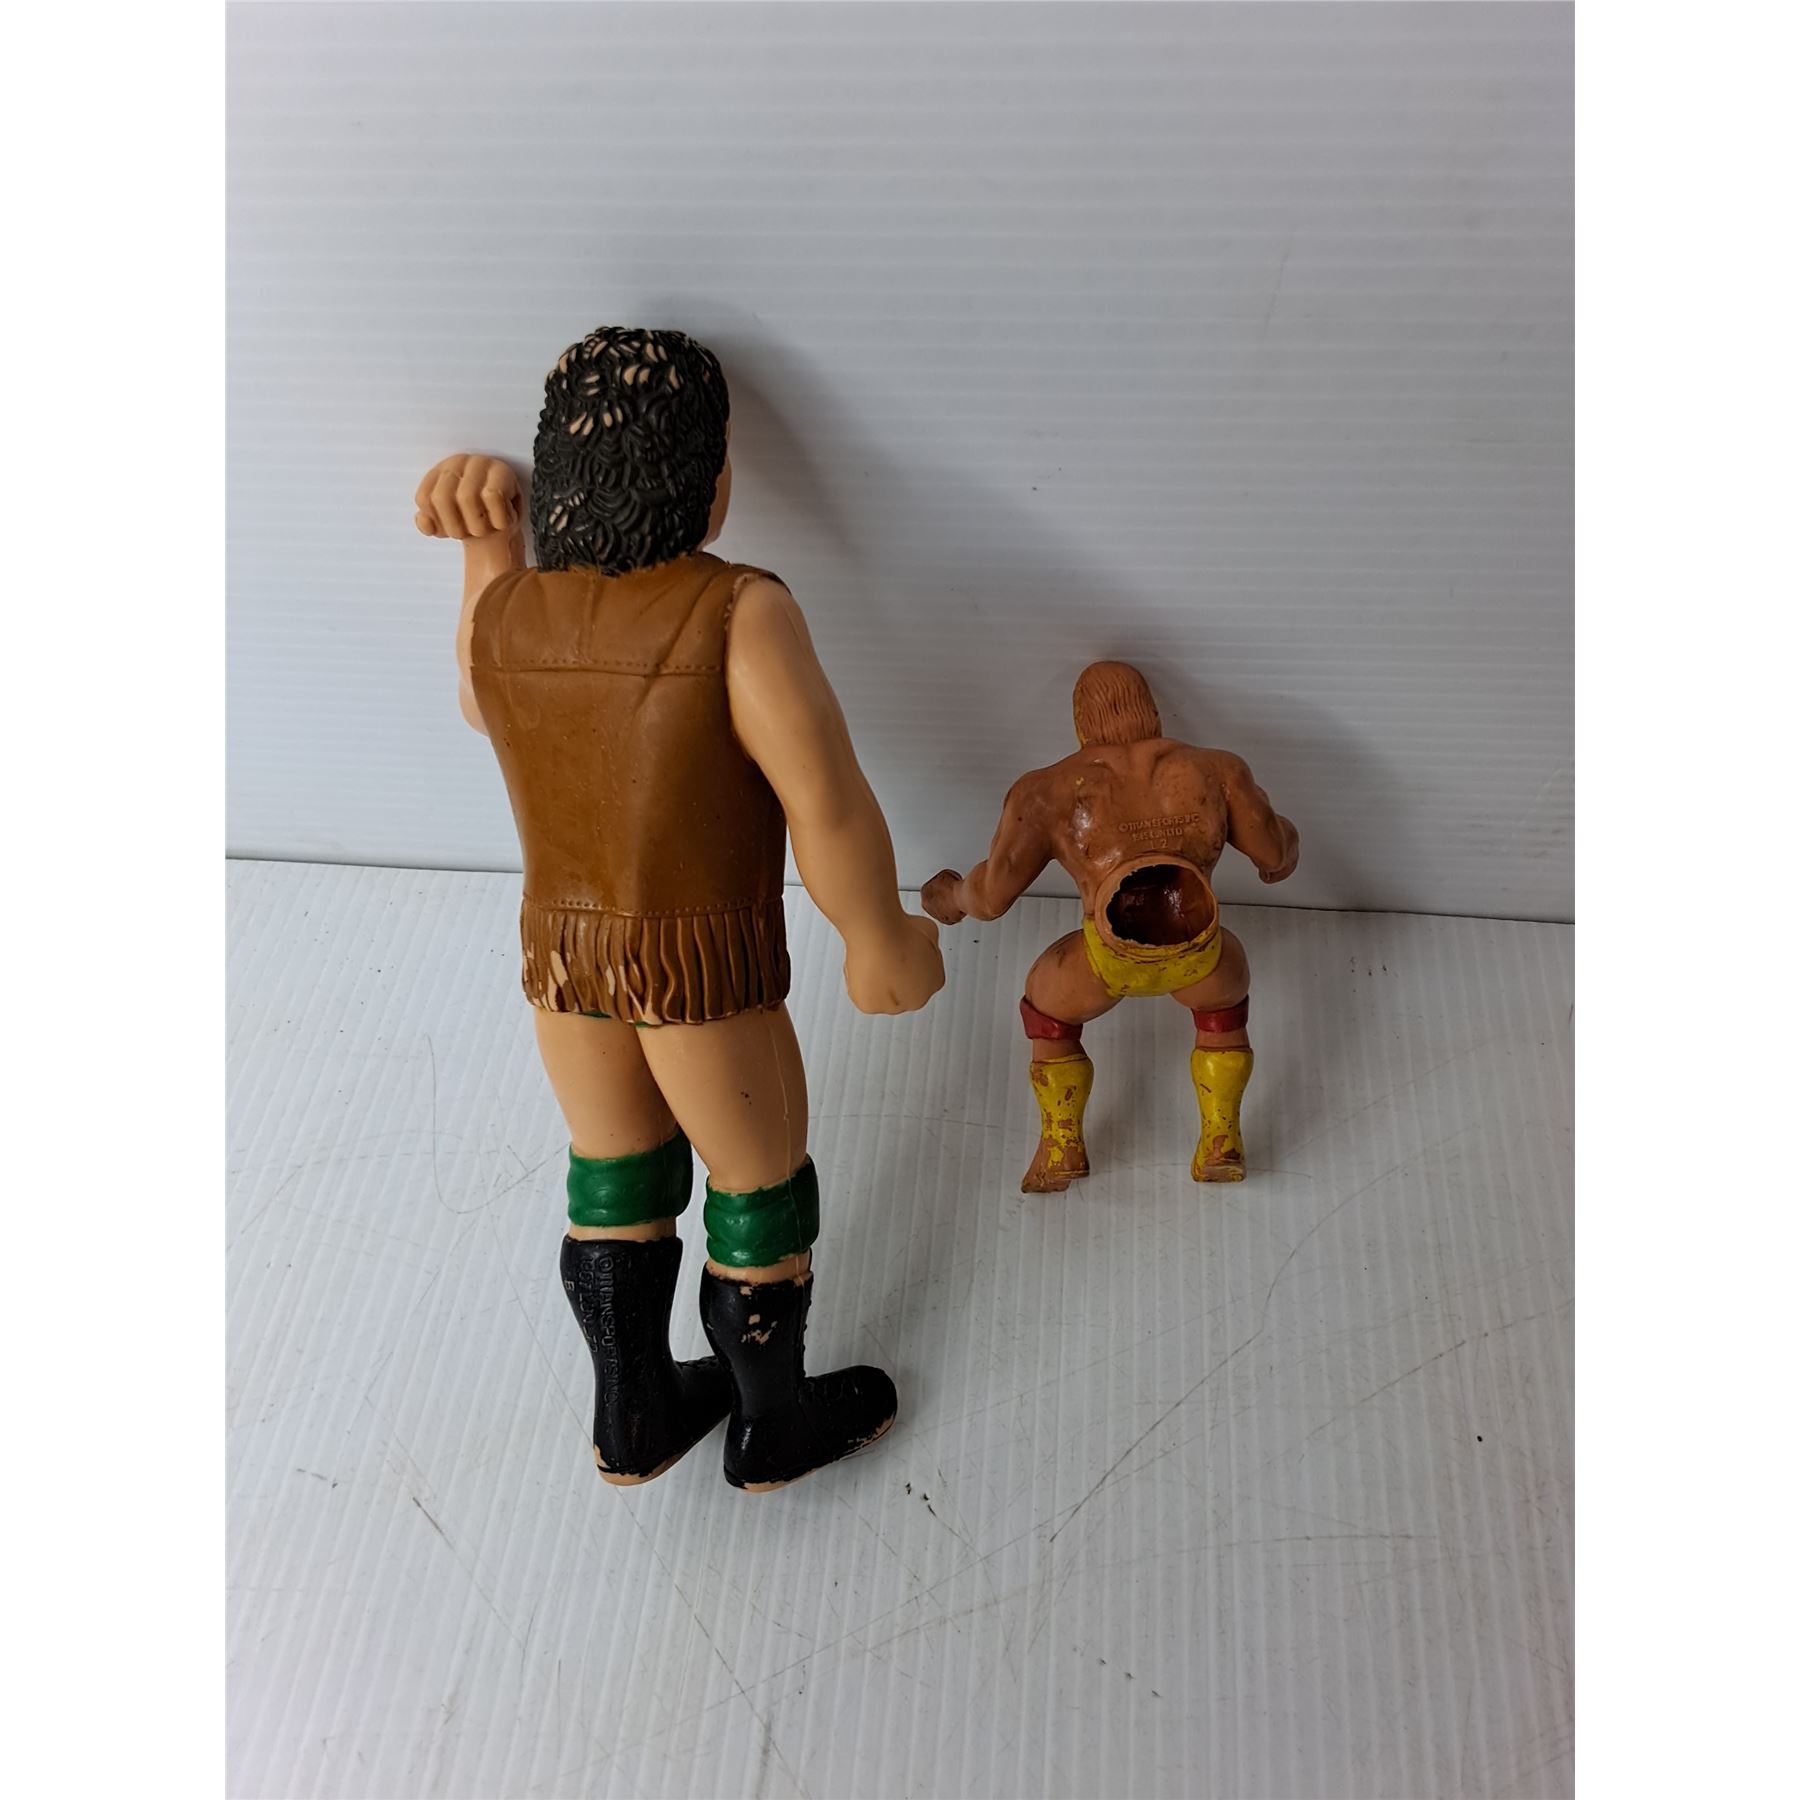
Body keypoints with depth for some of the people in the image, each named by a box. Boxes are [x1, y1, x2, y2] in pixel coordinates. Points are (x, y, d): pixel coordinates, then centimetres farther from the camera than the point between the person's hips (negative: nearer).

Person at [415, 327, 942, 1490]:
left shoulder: (501, 614, -5)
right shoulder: (741, 615, -22)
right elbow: (831, 807, -22)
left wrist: (490, 542, 5)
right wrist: (881, 946, -7)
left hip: (561, 952, 6)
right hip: (708, 967, -5)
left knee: (619, 1180, 24)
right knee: (762, 1199, 16)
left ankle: (634, 1419, 41)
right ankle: (776, 1428, 37)